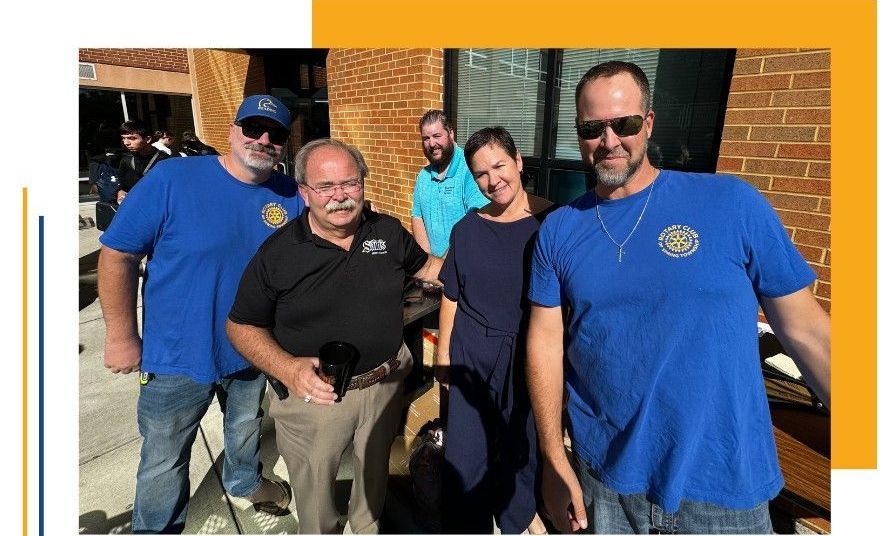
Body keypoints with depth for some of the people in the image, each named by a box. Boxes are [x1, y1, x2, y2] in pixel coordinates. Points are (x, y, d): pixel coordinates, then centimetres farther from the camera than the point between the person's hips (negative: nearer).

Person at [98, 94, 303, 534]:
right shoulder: (172, 178, -18)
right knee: (165, 459, 16)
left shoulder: (291, 196, -9)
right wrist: (121, 337, -12)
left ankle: (245, 480, 59)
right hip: (178, 354, -3)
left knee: (246, 429, 29)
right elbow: (117, 255, -14)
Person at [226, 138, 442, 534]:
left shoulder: (388, 231, -5)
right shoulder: (277, 252, -14)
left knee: (375, 473, 27)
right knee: (315, 492, 20)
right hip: (313, 393, -3)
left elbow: (425, 265, 13)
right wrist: (287, 368, -26)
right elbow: (243, 326, -8)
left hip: (384, 385, 3)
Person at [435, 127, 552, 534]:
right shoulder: (467, 228, 0)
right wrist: (442, 353, 6)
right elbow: (451, 297, 5)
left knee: (522, 445, 19)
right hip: (471, 354, 2)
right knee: (465, 451, 9)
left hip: (529, 356, -1)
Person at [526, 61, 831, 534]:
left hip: (726, 484, -1)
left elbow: (804, 328, -4)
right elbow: (546, 341, -3)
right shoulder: (558, 230, -4)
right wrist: (553, 459, -5)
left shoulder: (732, 203, -9)